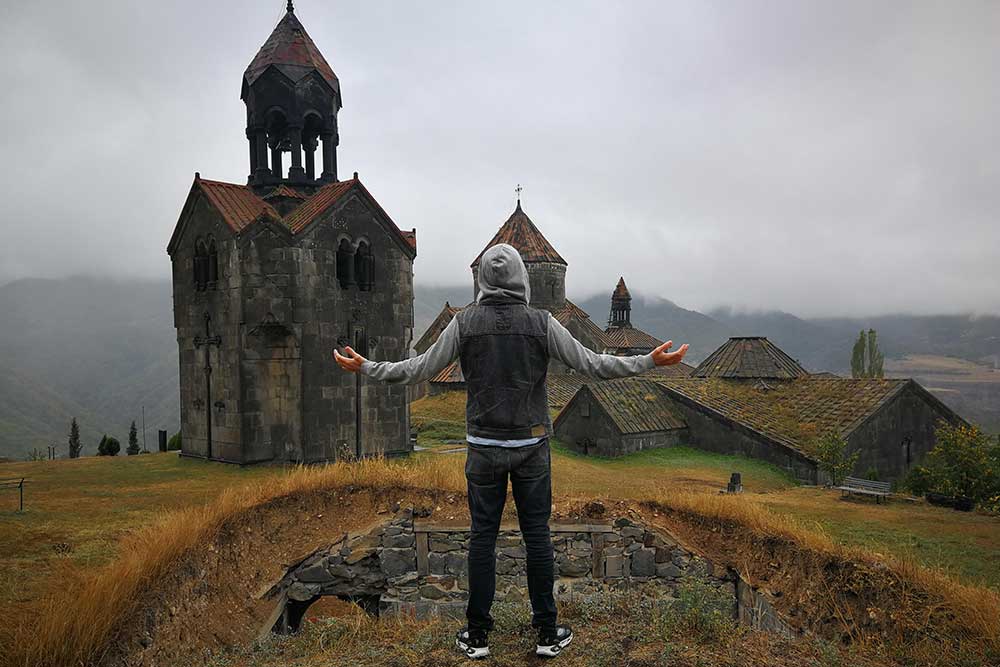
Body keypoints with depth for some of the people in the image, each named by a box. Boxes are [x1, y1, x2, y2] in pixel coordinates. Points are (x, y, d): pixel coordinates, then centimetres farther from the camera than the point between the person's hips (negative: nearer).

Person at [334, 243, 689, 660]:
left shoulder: (465, 322, -6)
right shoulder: (542, 323, -7)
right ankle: (547, 633, 18)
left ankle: (477, 636, 17)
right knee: (537, 535, 8)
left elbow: (420, 368, -2)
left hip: (484, 448, 0)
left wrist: (365, 368, 11)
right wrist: (651, 362, 3)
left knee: (483, 537, 9)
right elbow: (591, 364, -7)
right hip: (531, 447, 0)